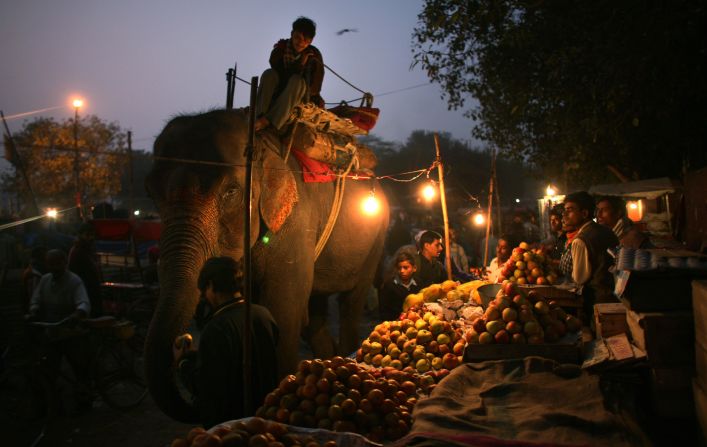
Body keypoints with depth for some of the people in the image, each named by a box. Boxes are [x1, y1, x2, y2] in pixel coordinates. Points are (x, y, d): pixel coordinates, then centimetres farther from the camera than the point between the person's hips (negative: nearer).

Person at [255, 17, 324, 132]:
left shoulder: (314, 55, -10)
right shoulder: (281, 47, -5)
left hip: (302, 96, -2)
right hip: (279, 91, 2)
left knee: (297, 80, -34)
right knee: (269, 74, -25)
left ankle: (269, 120, -47)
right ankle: (259, 116, -44)